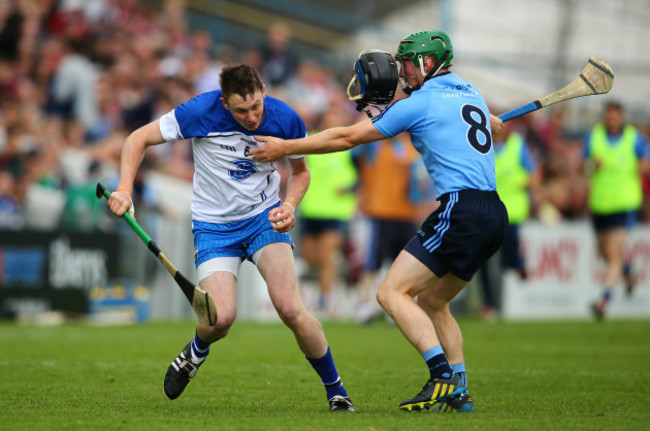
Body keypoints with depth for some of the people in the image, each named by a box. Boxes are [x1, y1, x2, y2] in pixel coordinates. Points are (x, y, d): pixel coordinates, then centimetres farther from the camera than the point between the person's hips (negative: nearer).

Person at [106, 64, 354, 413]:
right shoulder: (201, 112, -20)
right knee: (221, 317, -20)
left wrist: (290, 206, -13)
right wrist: (125, 189, -23)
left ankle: (336, 392, 0)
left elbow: (300, 171, 7)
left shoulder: (285, 120, -14)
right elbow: (139, 139, -9)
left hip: (263, 217, 1)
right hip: (213, 225, -1)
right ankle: (197, 351, 19)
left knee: (290, 309, -19)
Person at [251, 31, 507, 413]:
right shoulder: (471, 93, 19)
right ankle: (459, 393, 12)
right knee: (431, 300, 19)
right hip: (495, 215, 9)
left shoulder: (419, 103, -2)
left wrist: (286, 148, 10)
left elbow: (346, 138, 3)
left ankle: (443, 375, -22)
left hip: (462, 207, -9)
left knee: (392, 292, -9)